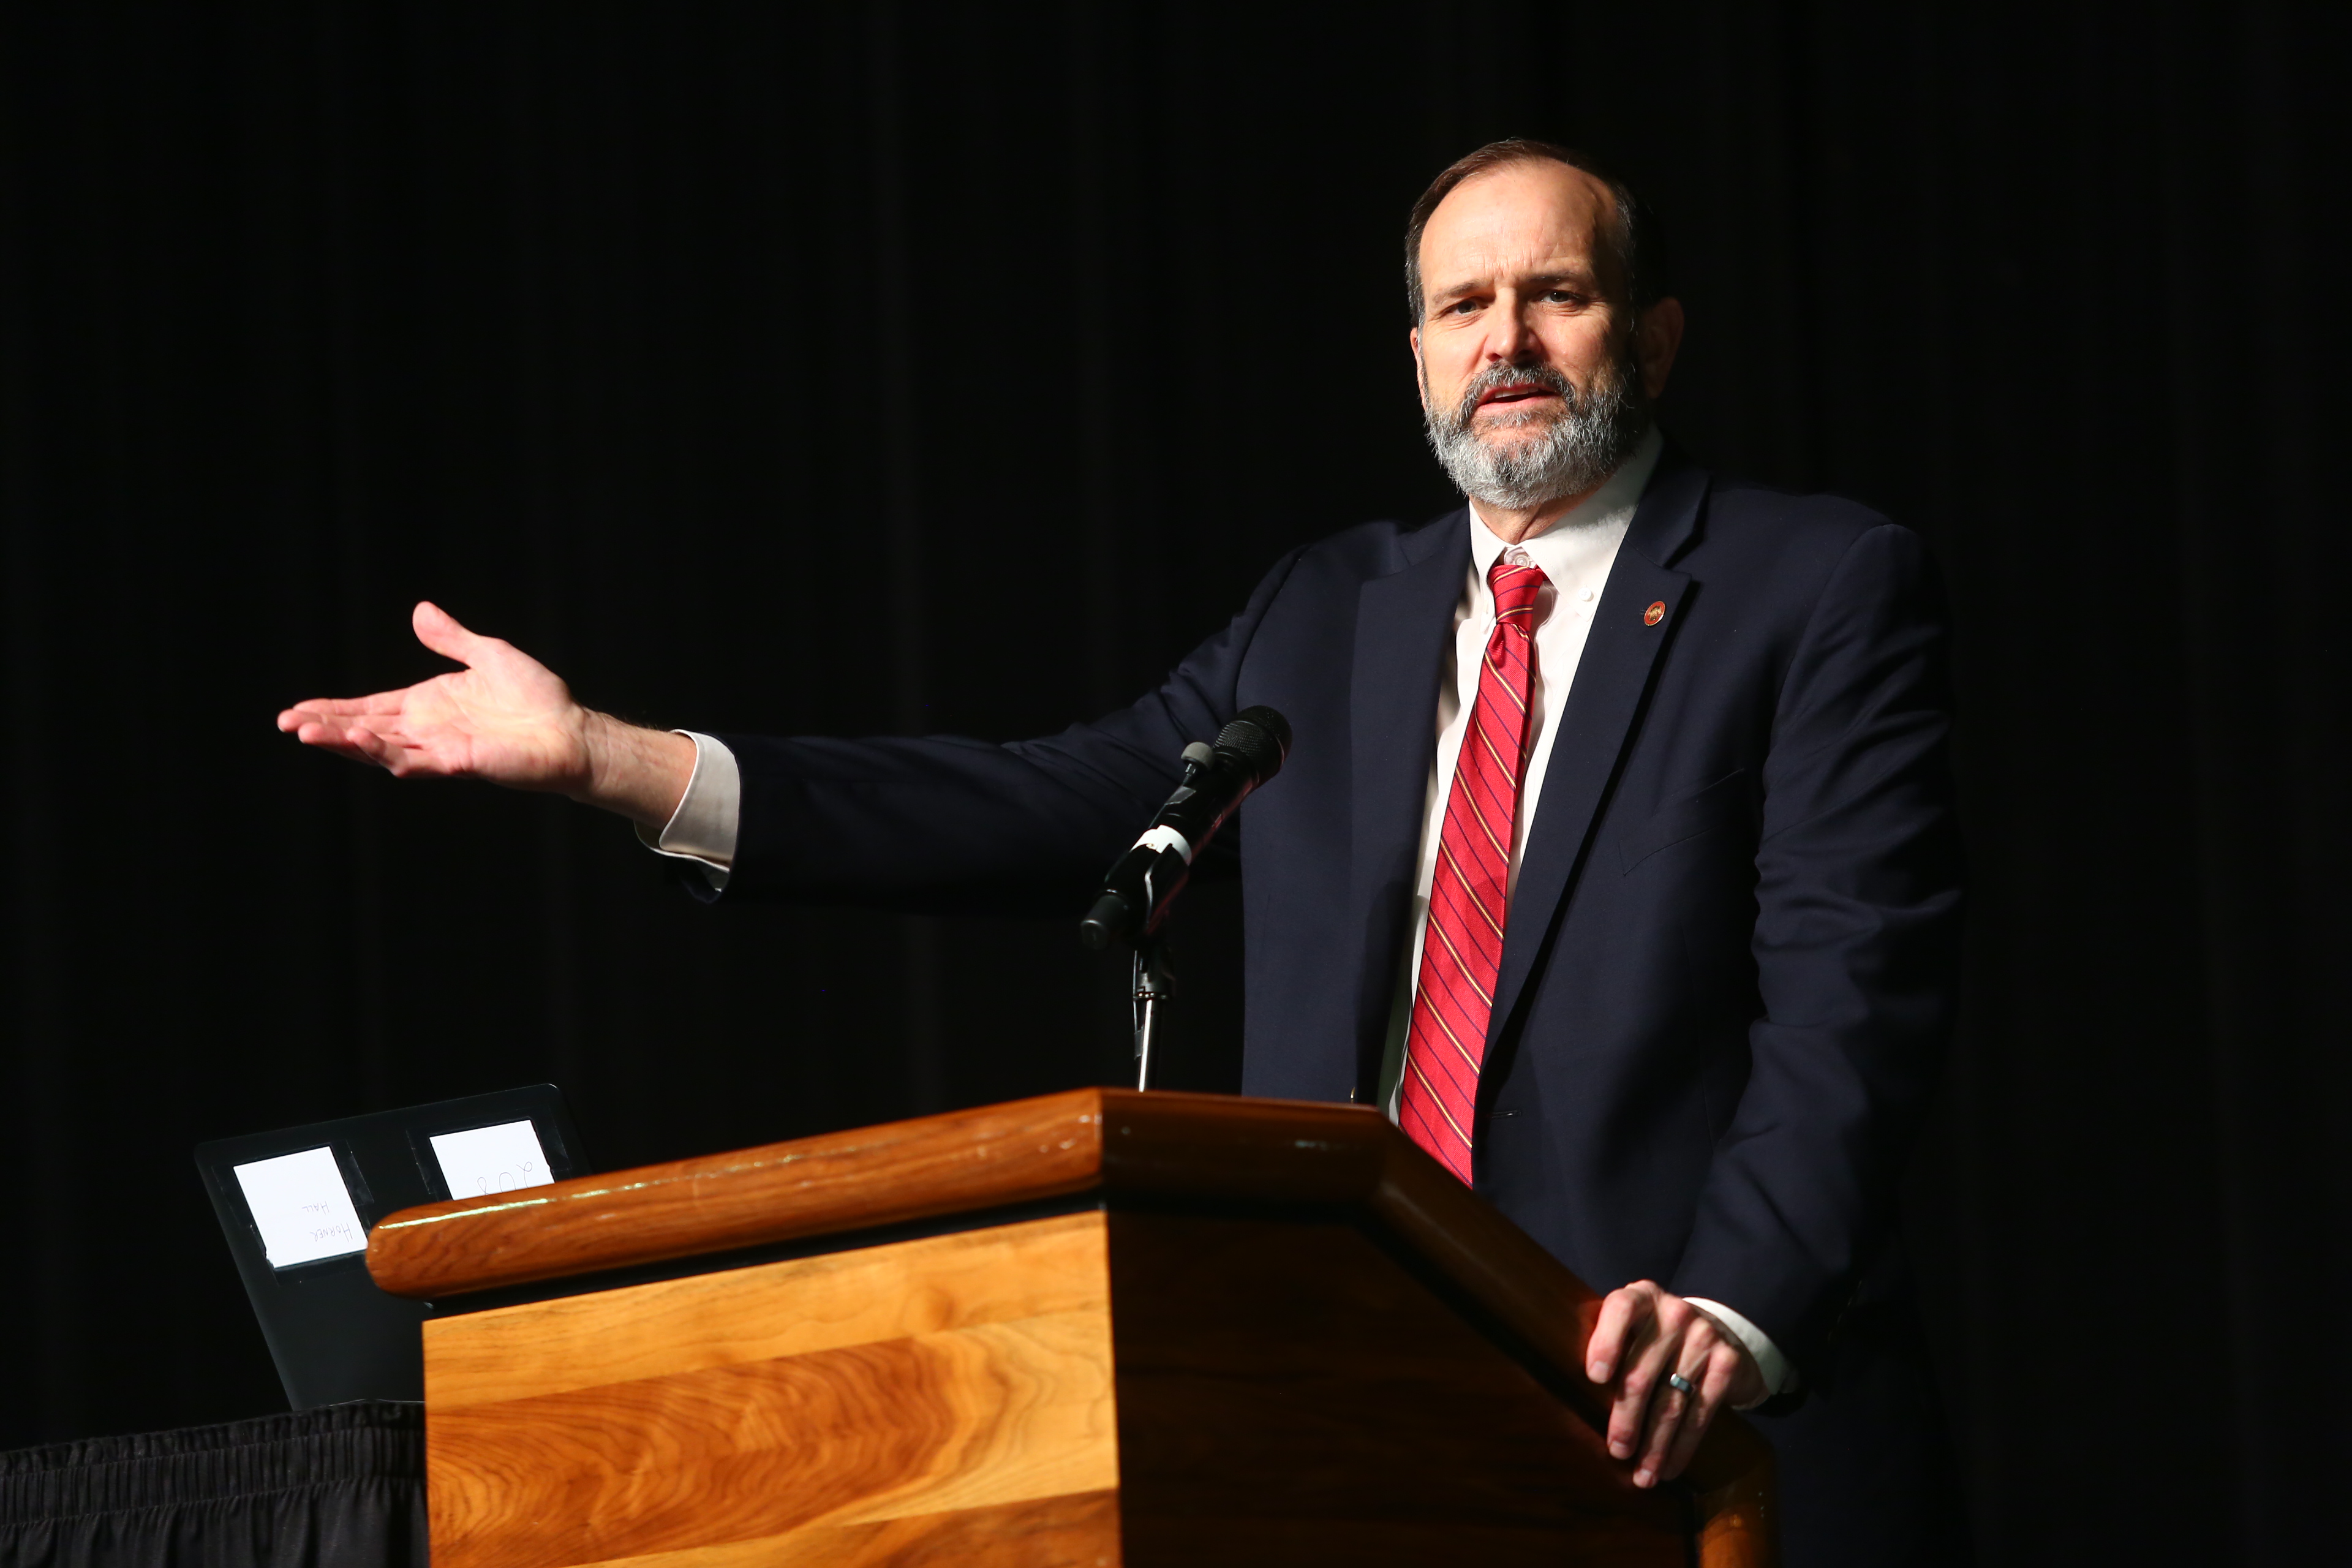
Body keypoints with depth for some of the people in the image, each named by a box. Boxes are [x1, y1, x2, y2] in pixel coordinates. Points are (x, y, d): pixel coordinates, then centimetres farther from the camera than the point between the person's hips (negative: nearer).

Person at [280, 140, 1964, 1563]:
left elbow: (1851, 982, -9)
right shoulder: (1330, 611, 18)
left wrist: (1734, 1309, -25)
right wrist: (600, 757, 2)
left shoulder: (1824, 588, 1)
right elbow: (1053, 810, 10)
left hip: (1700, 1433, -4)